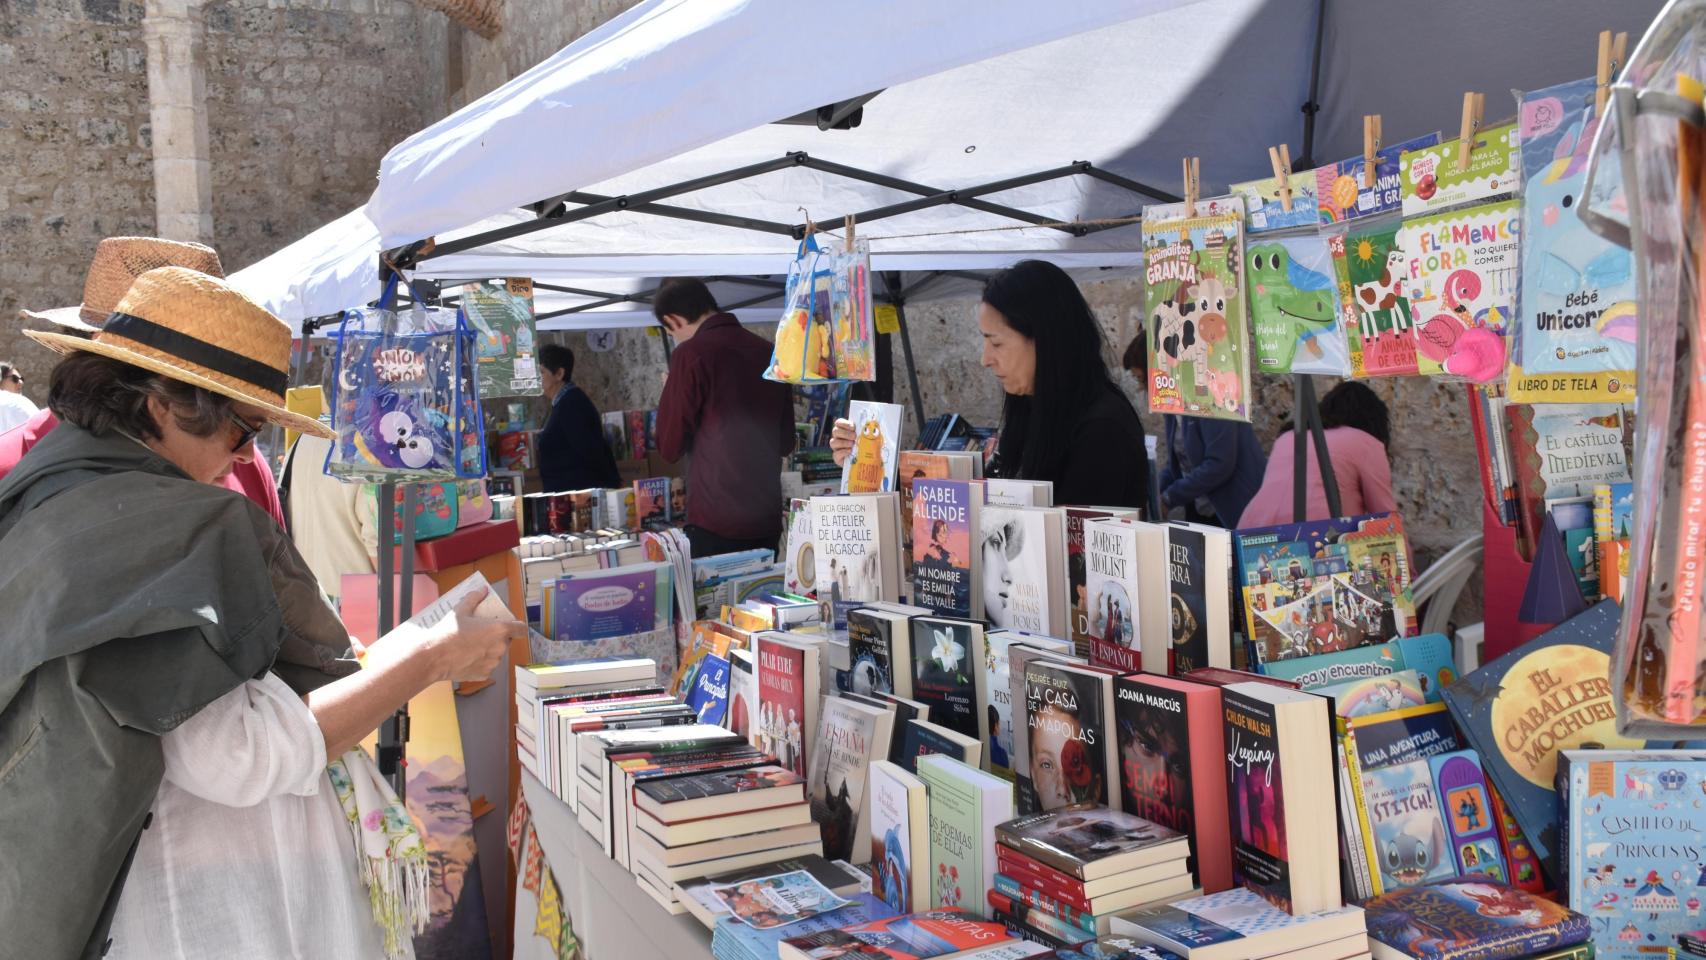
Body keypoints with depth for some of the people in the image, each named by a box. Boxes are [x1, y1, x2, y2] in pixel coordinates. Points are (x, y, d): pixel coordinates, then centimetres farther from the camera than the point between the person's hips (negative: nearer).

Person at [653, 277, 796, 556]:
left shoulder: (692, 354, -10)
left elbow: (671, 447, -4)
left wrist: (671, 394, 11)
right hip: (768, 520, 6)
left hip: (716, 522, -6)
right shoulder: (768, 351, 8)